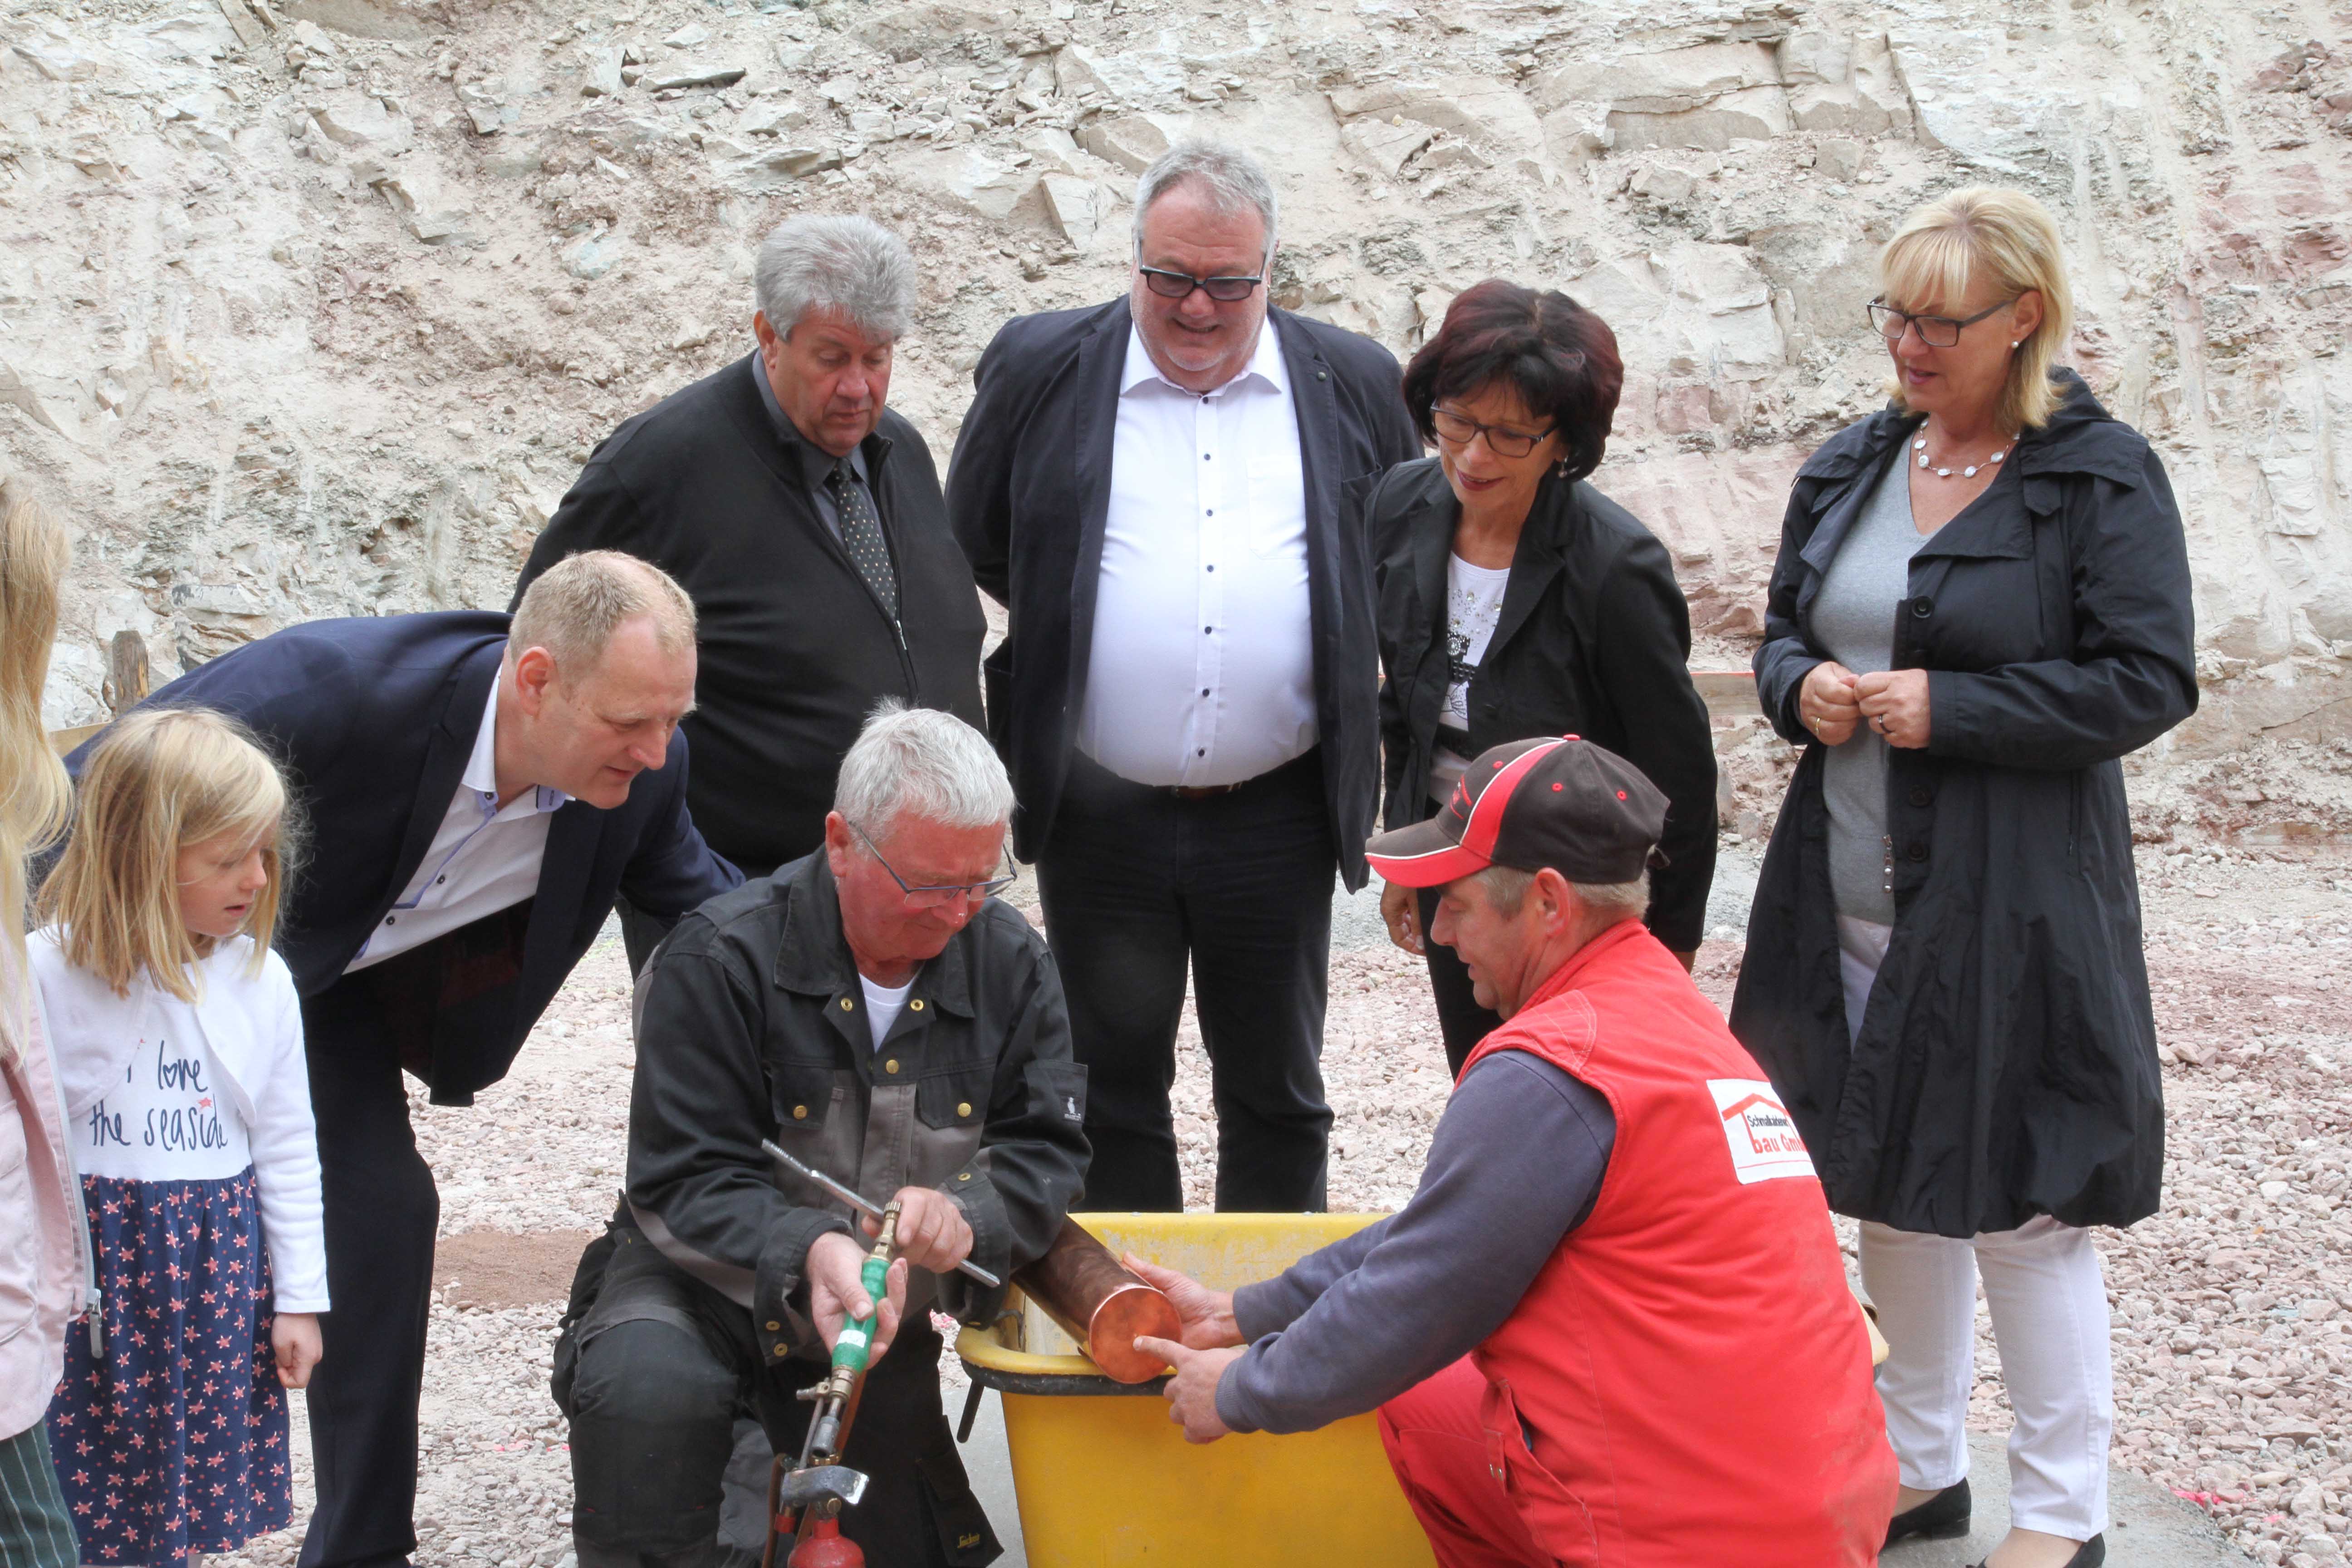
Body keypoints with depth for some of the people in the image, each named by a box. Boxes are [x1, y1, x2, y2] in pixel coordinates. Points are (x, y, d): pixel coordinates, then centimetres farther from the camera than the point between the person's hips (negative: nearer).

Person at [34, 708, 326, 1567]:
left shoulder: (262, 980, 0)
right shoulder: (48, 977, -12)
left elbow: (287, 1150, 7)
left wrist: (299, 1298, 8)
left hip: (222, 1265, 3)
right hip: (89, 1270, -3)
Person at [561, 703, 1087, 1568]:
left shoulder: (1011, 964, -5)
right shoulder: (720, 959, -19)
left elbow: (1047, 1148, -3)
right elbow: (687, 1181, -20)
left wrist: (968, 1213, -28)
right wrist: (804, 1253, -40)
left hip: (894, 1304, 4)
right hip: (715, 1281, -4)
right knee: (645, 1392, -36)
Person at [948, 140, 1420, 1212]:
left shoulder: (1352, 386, 4)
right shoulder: (1040, 370, 1)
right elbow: (972, 549, 11)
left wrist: (1352, 683, 8)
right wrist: (1068, 630, 9)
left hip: (1278, 817, 1)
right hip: (1099, 814, 0)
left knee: (1277, 1095, 11)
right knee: (1112, 1091, 10)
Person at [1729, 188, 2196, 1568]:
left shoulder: (2103, 475, -8)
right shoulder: (1852, 467, 10)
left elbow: (2149, 681, -12)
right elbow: (1785, 632, 20)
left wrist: (1949, 708, -18)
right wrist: (1801, 689, -3)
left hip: (2010, 911, -6)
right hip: (1851, 904, 6)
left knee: (2020, 1208, -1)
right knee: (1889, 1189, 15)